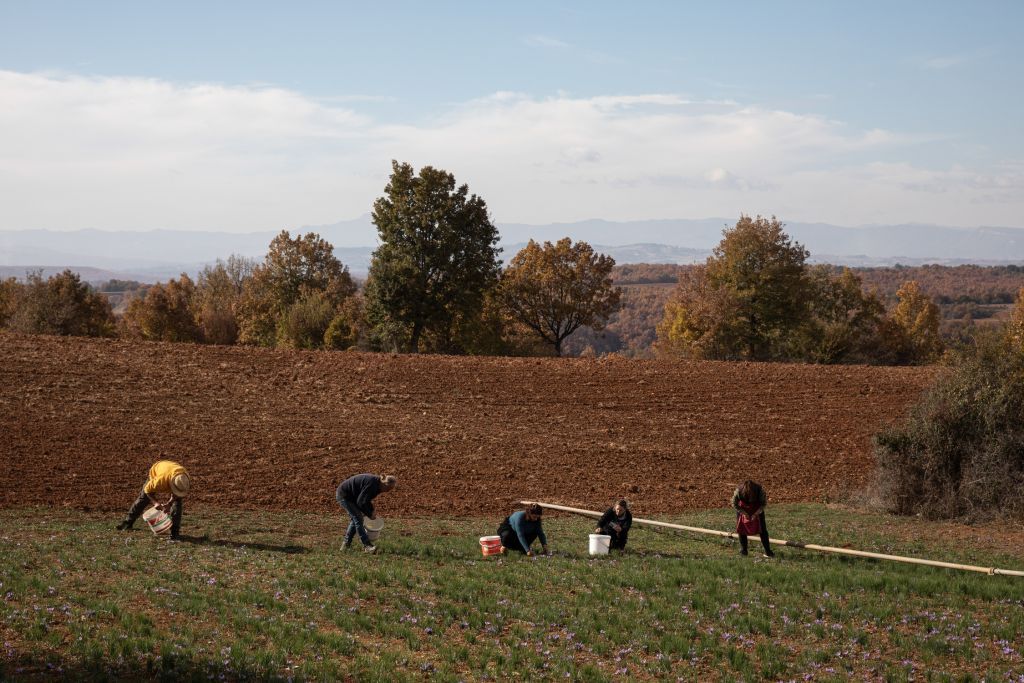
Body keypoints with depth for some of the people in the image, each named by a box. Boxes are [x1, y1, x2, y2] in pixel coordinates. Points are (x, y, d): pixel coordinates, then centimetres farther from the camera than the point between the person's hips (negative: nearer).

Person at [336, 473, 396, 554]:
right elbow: (361, 502, -26)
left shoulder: (376, 484, 2)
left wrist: (371, 512, 5)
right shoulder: (372, 484, -29)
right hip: (343, 495, -10)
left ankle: (345, 544, 21)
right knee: (358, 519, -12)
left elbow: (367, 500, 15)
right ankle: (367, 545, -13)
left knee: (355, 519, 13)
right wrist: (369, 514, -14)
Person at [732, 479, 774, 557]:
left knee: (762, 528, -6)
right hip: (743, 509, 0)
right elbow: (734, 504, -15)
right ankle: (743, 550, 9)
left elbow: (764, 503, -14)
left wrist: (756, 514, -22)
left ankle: (767, 551, -3)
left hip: (757, 509, 0)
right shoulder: (738, 491, -32)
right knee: (741, 528, -3)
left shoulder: (760, 490, -31)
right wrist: (744, 513, -20)